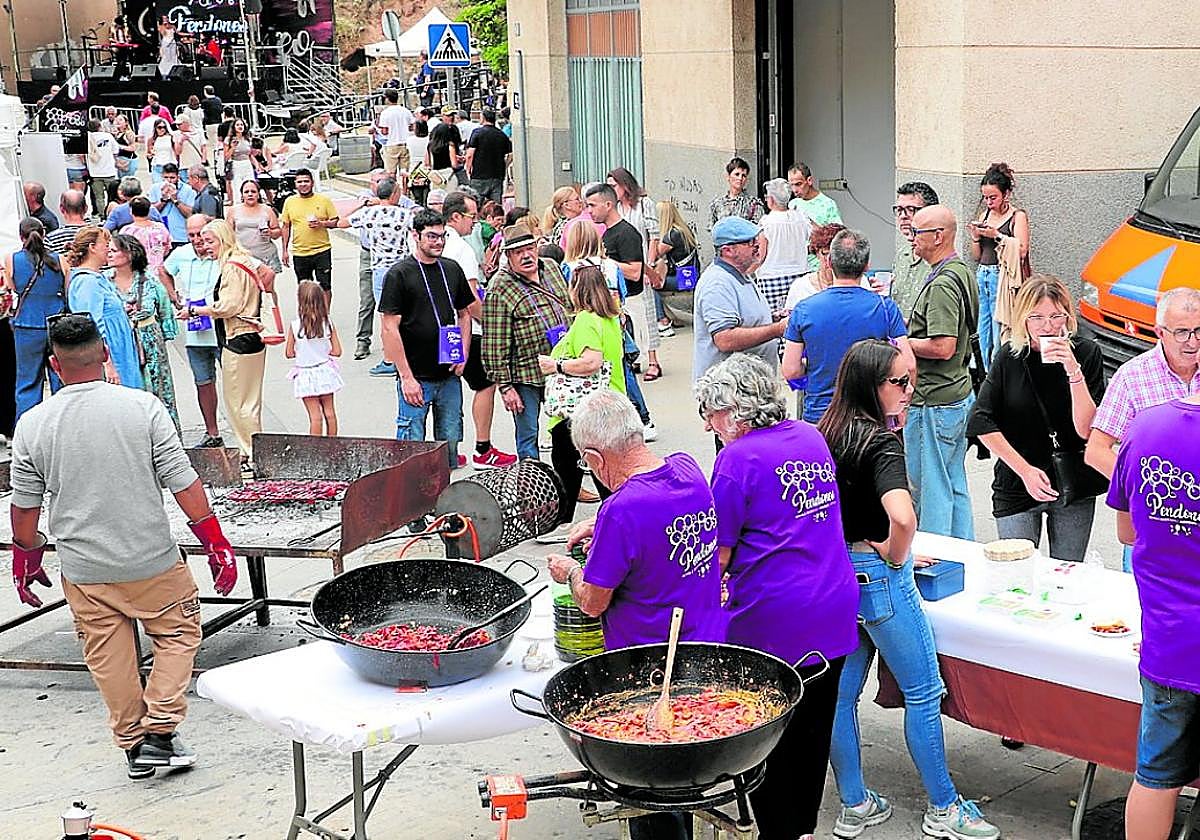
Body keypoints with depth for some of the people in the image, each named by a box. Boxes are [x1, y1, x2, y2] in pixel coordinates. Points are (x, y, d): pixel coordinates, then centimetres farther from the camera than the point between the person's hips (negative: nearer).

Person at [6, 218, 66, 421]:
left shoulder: (11, 260, -5)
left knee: (28, 383, 9)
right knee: (61, 380, 10)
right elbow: (69, 294, 3)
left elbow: (12, 288, 8)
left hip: (27, 326, 0)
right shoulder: (58, 260, -4)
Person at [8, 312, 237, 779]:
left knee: (109, 658, 15)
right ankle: (159, 732, 9)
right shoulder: (142, 407, -12)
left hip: (82, 570, 2)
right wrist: (217, 544, -2)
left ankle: (133, 746, 24)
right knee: (178, 633, 16)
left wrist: (25, 561, 19)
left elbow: (25, 507, 3)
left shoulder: (32, 425, -6)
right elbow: (183, 483, -11)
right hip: (151, 560, -2)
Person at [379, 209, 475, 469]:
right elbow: (389, 329, -10)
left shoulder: (452, 270, 9)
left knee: (449, 446, 12)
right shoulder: (399, 274, -7)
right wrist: (406, 377, -14)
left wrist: (463, 355, 4)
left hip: (450, 376, 5)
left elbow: (464, 314, 20)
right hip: (416, 378, -5)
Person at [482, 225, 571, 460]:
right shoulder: (499, 289, -13)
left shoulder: (551, 268, 8)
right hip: (526, 375, -6)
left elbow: (569, 310, 21)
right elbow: (495, 344, -14)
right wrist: (504, 385, -16)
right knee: (528, 434, 2)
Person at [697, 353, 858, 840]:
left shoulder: (739, 458, -12)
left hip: (771, 623, -7)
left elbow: (717, 556, -10)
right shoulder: (812, 438, 9)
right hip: (834, 614, 7)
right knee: (813, 728, 18)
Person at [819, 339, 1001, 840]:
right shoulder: (881, 443, -19)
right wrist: (896, 555, -16)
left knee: (840, 692, 14)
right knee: (924, 692, 7)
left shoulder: (826, 434, 3)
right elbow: (902, 516, -34)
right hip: (878, 576, -8)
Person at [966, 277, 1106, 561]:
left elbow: (1086, 429, -15)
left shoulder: (1086, 352, -8)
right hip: (1017, 486, 0)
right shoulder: (1009, 356, -6)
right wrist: (1025, 470, -10)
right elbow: (981, 422, -5)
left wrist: (1073, 370, -25)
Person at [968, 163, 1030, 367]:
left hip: (1002, 279, -6)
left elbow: (1021, 251, -13)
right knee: (983, 337, 4)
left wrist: (996, 235, -15)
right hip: (982, 276, 6)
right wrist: (975, 237, 2)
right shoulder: (984, 216, 17)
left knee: (1000, 339, -8)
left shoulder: (1018, 216, -2)